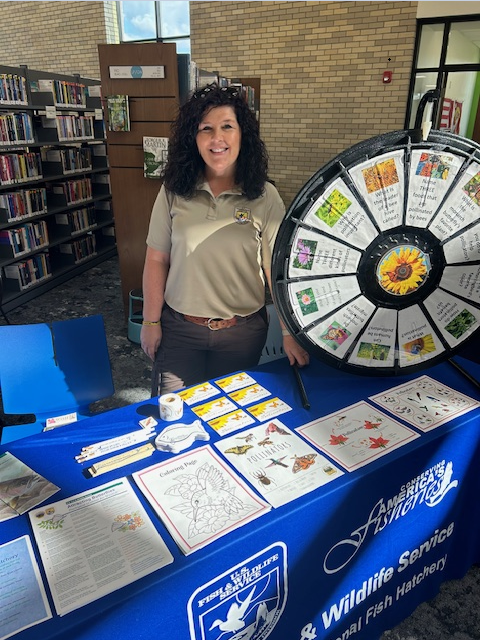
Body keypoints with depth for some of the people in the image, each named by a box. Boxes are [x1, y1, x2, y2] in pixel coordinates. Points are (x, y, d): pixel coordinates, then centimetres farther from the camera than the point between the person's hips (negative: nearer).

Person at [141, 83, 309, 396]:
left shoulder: (265, 197, -8)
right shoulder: (174, 191, -5)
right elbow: (157, 260, -1)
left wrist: (289, 333, -7)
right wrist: (151, 322, 1)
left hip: (242, 332, 0)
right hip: (179, 328, 1)